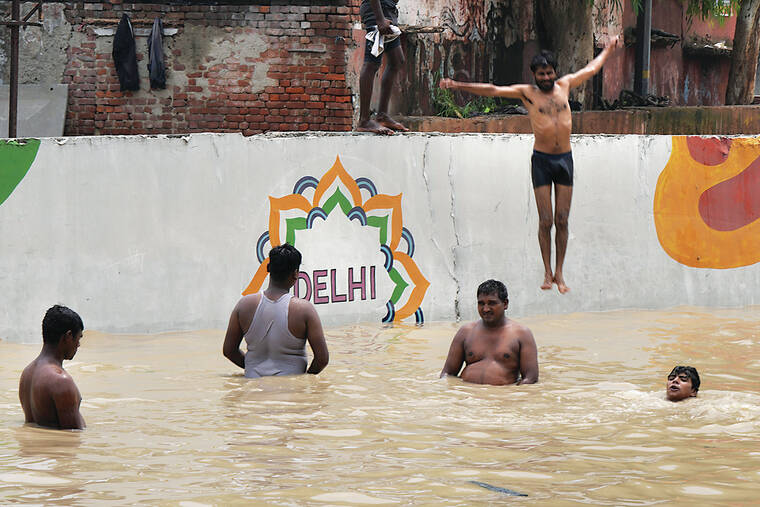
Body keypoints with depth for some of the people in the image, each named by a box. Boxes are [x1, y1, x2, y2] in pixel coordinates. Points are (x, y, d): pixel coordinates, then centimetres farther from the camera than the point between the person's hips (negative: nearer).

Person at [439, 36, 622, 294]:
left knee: (562, 220, 2)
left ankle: (559, 273, 8)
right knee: (545, 221, -3)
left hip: (565, 159, 3)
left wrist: (609, 49, 39)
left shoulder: (564, 85, 11)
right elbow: (493, 91, -4)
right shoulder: (527, 93, 2)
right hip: (541, 159, -3)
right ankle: (547, 273, 7)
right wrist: (458, 86, -10)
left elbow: (592, 68, 27)